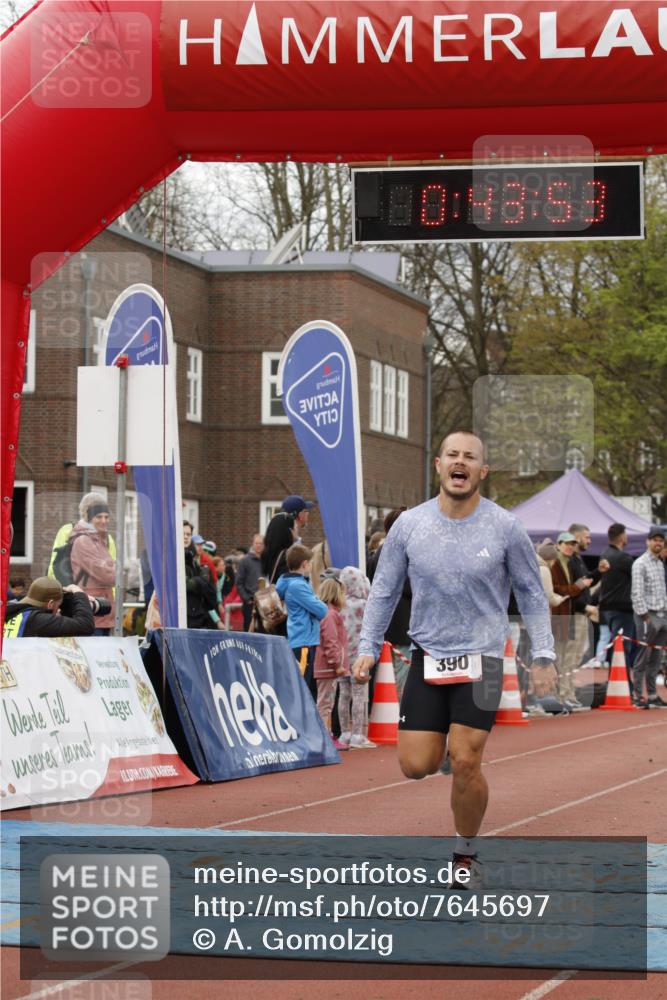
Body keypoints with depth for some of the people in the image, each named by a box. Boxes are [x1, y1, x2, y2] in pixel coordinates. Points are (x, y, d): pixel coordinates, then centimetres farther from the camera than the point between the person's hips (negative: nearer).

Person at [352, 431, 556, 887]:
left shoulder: (505, 527, -6)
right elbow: (384, 590, 8)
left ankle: (467, 855, 11)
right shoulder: (410, 524, -2)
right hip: (428, 656, 2)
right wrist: (368, 648, 2)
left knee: (466, 763, -11)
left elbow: (532, 593, 4)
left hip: (481, 657, -2)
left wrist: (543, 656, -1)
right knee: (416, 765, -5)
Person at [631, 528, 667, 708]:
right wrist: (645, 616, -17)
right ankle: (638, 696, -3)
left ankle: (652, 695, 13)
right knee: (643, 658, -5)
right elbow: (637, 593, -13)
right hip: (648, 615, -7)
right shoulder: (640, 564, -7)